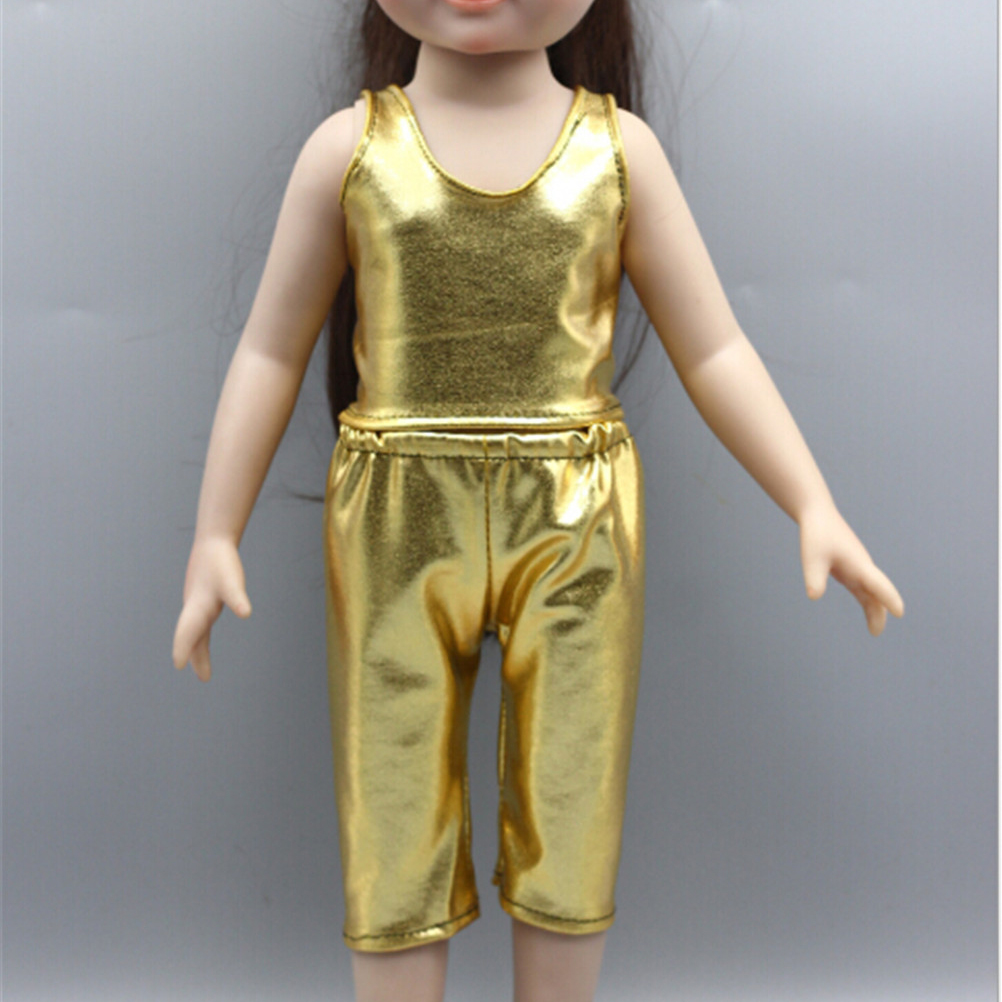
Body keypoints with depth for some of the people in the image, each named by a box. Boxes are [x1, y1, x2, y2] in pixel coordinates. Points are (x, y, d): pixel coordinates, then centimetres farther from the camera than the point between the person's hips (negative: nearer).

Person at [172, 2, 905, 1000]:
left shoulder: (619, 147, 2)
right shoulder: (349, 146, 1)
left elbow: (714, 352, 4)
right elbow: (270, 352, 5)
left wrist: (813, 507, -3)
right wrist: (215, 534, 3)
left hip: (575, 528, 1)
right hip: (398, 533, 0)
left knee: (569, 815, 10)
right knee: (393, 822, 7)